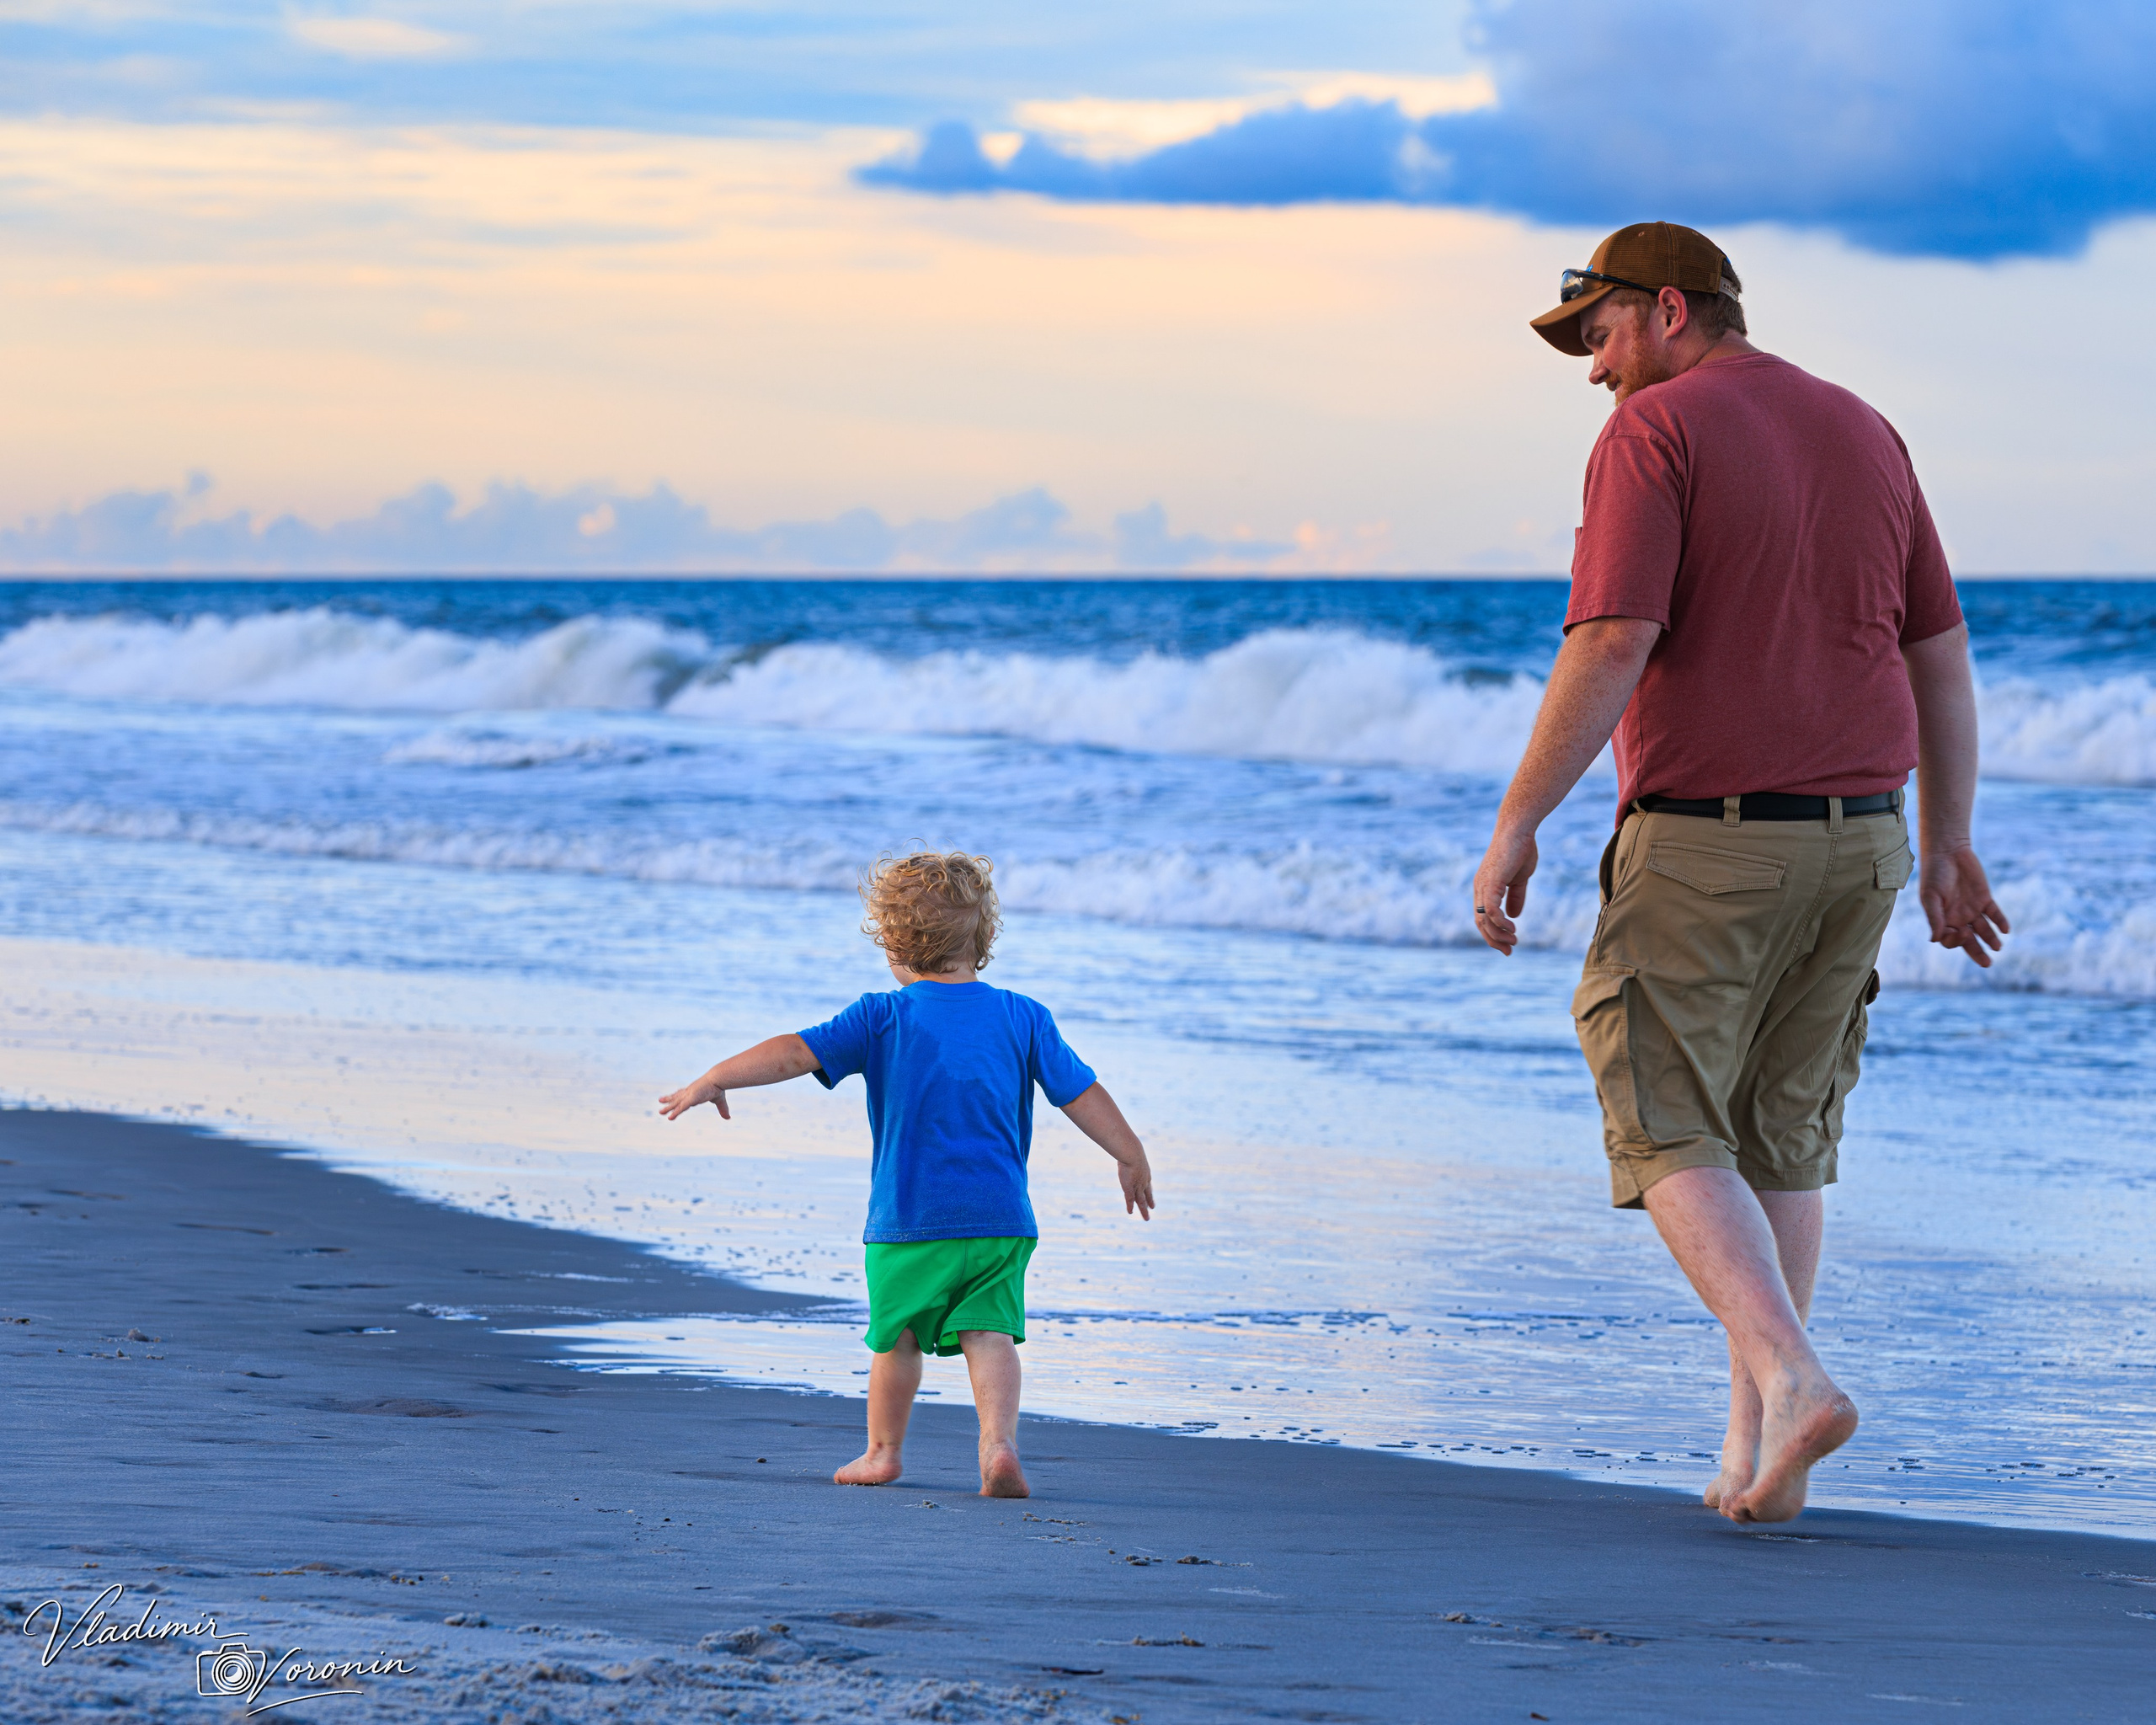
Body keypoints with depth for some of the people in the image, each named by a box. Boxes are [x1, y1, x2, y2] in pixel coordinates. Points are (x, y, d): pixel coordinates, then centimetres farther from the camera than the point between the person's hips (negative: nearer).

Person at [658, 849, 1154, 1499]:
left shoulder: (882, 1019, -3)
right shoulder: (1024, 1019, 5)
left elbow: (795, 1052, -9)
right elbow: (1082, 1094, 9)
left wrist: (714, 1079, -5)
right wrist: (1131, 1156, 21)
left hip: (907, 1221, -1)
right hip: (1000, 1219, 1)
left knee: (899, 1336, 14)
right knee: (989, 1333, -3)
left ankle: (882, 1451, 27)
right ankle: (1000, 1443, -24)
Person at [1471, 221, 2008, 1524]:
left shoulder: (1653, 435, -9)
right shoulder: (1863, 435, 12)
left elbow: (1613, 645, -19)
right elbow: (1941, 652, 13)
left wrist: (1518, 824, -14)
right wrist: (1948, 846, 18)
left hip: (1704, 837, -6)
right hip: (1858, 833, 6)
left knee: (1669, 1136, 1)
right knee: (1783, 1137, 16)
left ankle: (1793, 1379, -20)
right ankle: (1756, 1451, 14)